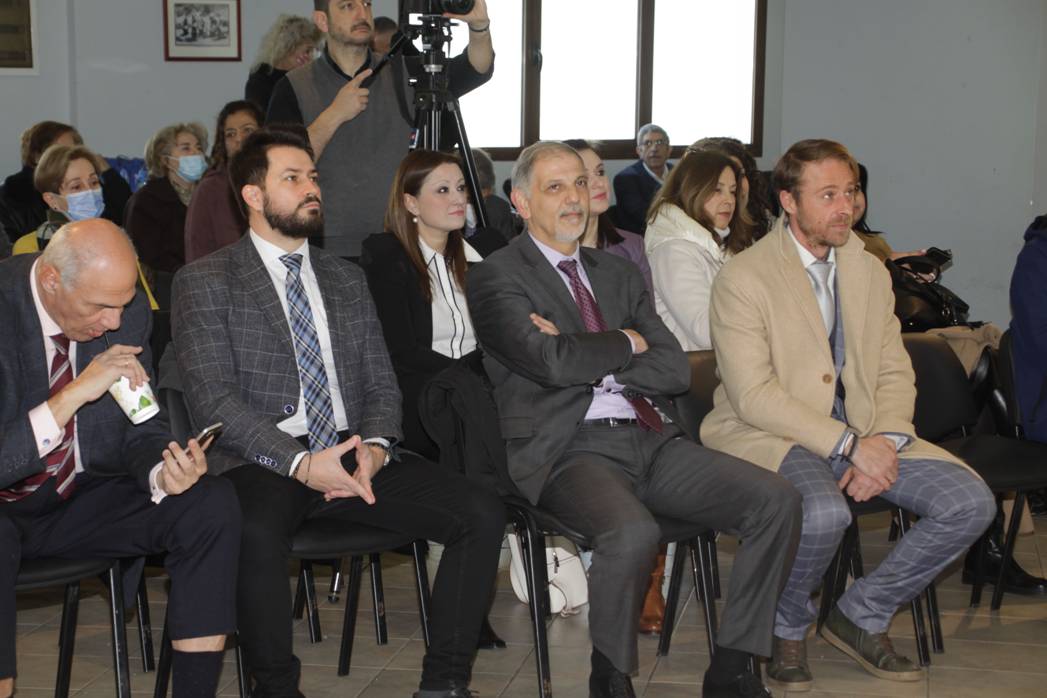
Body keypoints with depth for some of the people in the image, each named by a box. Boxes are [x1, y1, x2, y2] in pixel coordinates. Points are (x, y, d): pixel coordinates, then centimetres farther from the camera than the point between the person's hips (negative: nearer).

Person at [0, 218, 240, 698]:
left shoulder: (126, 309, -7)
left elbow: (142, 429, 3)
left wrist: (163, 473, -19)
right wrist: (74, 395, -32)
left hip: (85, 501, 5)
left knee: (212, 505, -17)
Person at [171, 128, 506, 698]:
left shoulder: (347, 280, 20)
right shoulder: (204, 282, 4)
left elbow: (381, 384, 16)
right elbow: (213, 399, -8)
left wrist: (374, 448, -8)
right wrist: (299, 463, -19)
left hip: (352, 455, 5)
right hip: (262, 461, -4)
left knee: (482, 512, -17)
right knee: (256, 532, -39)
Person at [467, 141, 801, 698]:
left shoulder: (620, 273, 23)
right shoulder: (495, 278, 4)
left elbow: (675, 370, 10)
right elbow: (553, 363, -14)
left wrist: (583, 358, -3)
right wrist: (626, 343, 2)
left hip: (653, 440, 6)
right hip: (570, 448, -6)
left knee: (777, 502, -12)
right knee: (633, 532, -36)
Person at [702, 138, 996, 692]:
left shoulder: (869, 272, 12)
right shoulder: (743, 278, -8)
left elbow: (895, 372, 10)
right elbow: (754, 396, -16)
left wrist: (883, 442, -12)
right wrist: (850, 444, -22)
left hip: (863, 436, 6)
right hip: (769, 437, -6)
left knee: (970, 502, -13)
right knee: (823, 512, -37)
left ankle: (861, 615, 6)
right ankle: (785, 628, -4)